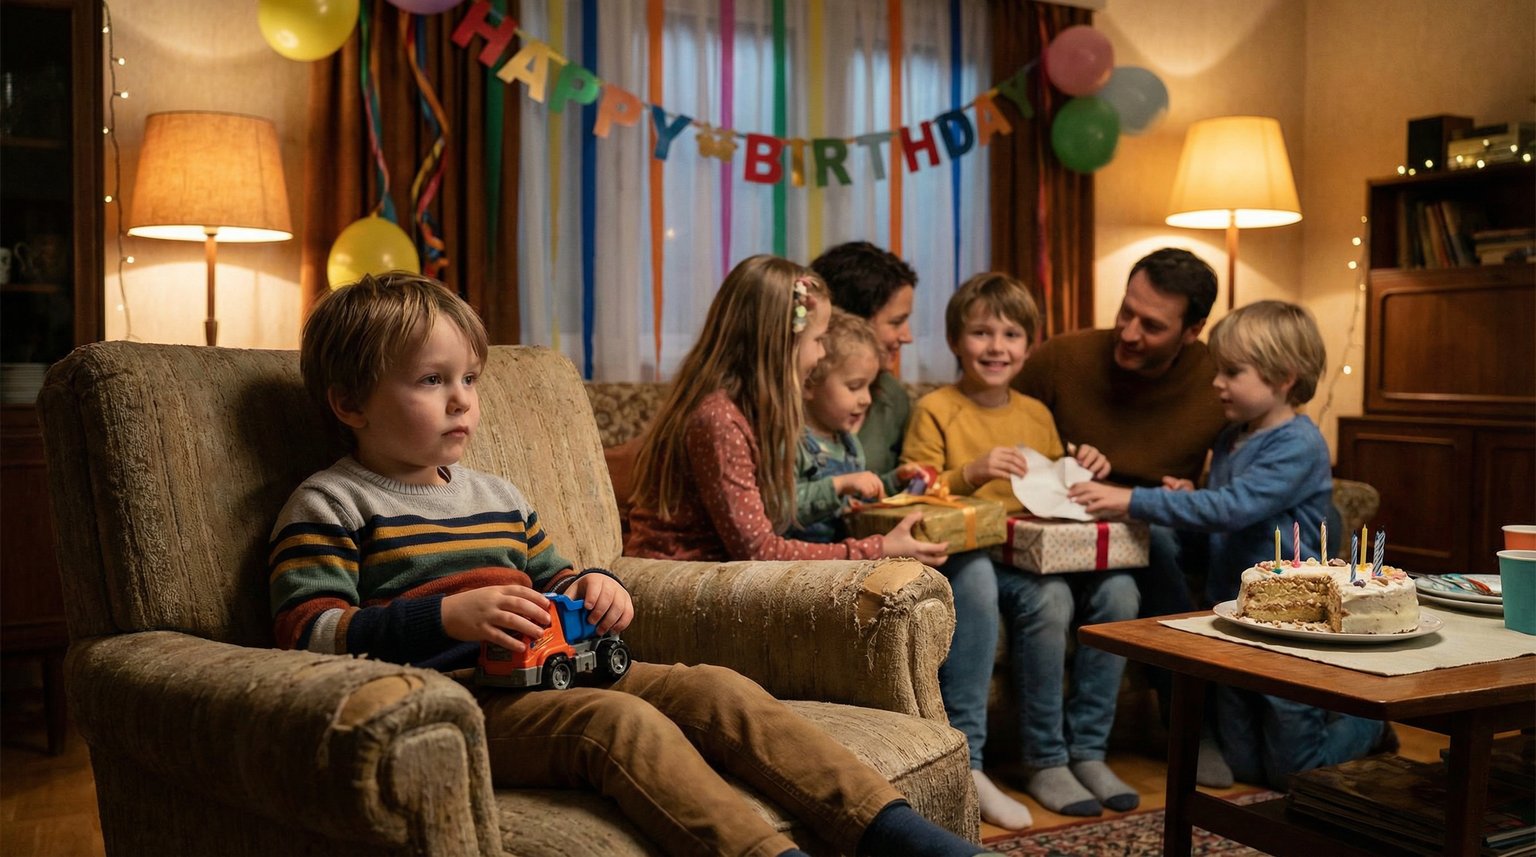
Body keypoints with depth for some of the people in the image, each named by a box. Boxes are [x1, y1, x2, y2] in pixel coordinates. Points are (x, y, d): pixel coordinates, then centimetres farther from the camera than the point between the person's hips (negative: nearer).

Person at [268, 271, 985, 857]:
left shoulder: (496, 496, 25)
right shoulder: (330, 506, 1)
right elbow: (307, 633, -11)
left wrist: (590, 589, 10)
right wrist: (450, 616, -23)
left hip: (545, 676, 7)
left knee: (718, 690, -12)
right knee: (623, 719, -33)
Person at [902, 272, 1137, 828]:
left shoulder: (1037, 414, 18)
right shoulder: (935, 411, 0)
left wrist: (1082, 472, 6)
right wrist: (972, 473, -22)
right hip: (969, 556, -6)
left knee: (1117, 589, -21)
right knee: (1049, 598, -32)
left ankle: (1086, 749, -7)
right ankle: (1045, 762, -15)